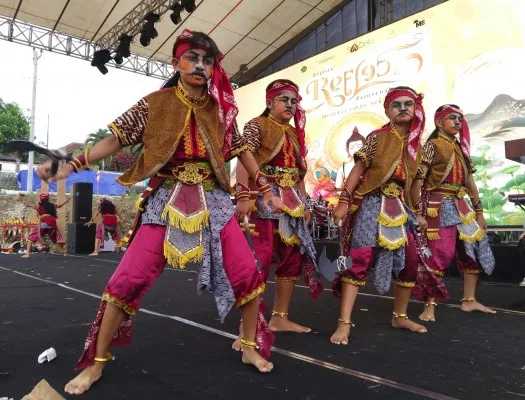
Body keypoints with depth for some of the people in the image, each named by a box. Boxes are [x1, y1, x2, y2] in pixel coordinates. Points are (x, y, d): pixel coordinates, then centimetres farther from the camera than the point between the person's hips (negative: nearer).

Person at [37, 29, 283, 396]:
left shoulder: (221, 109, 8)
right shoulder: (155, 104, 1)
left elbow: (241, 150, 14)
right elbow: (117, 138, 0)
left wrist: (266, 189, 11)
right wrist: (70, 165, -9)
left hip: (213, 201, 3)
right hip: (166, 201, -2)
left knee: (247, 273, -3)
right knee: (128, 279, -7)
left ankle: (251, 347, 19)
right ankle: (97, 362, 14)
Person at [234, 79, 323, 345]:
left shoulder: (294, 133, 19)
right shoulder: (257, 125, -1)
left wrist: (304, 202, 16)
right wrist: (243, 196, -26)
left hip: (291, 201, 8)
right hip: (264, 198, -8)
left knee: (293, 258, 7)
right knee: (261, 257, -15)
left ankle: (280, 317, 19)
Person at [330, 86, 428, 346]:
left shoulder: (416, 145, 12)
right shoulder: (377, 137, -3)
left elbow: (411, 181, 17)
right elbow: (358, 169, -8)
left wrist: (416, 212, 17)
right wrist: (344, 200, -15)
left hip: (399, 206, 6)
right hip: (372, 203, -6)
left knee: (410, 260, 7)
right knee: (361, 259, -14)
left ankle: (400, 316, 27)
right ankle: (344, 322, -10)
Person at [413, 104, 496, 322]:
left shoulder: (461, 148, 18)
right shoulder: (432, 145, -4)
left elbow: (470, 181, 18)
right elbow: (419, 180, -12)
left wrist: (479, 210, 14)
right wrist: (417, 212, -19)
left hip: (460, 206, 8)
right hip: (438, 206, -8)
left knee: (475, 249, 10)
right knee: (439, 254, -11)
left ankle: (469, 300, 23)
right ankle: (430, 305, -2)